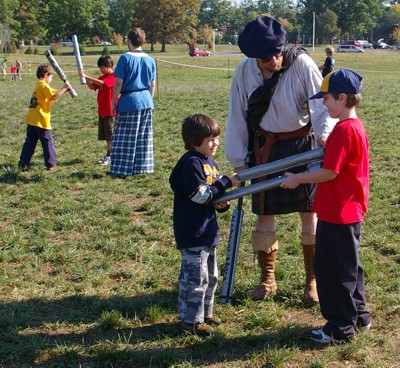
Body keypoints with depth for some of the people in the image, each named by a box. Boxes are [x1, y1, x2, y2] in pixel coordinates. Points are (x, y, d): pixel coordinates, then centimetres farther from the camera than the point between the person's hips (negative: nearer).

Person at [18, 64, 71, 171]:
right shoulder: (44, 85, -11)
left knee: (30, 142, 10)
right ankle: (51, 164, 11)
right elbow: (54, 97, -23)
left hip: (31, 120, 8)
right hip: (41, 120, -8)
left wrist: (64, 89, 8)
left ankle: (23, 163, 6)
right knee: (47, 142, 4)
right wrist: (64, 88, -15)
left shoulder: (39, 85, 19)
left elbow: (53, 92, 20)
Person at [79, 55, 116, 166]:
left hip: (110, 111, -8)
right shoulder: (102, 77, 12)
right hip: (102, 110, 8)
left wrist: (87, 76, -32)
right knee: (105, 135, 13)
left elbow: (101, 83, -30)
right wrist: (85, 77, -7)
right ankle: (109, 154, 23)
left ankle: (110, 156, 2)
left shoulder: (113, 77, -15)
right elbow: (92, 87, 8)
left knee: (110, 135, -3)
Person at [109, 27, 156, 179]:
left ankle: (121, 170, 5)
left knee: (124, 138, 2)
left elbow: (119, 83, -10)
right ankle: (142, 166, 17)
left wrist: (113, 101, -1)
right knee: (144, 137, 12)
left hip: (129, 101, -5)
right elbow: (153, 85, 10)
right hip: (146, 101, 5)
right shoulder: (150, 60, 5)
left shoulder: (125, 58, -10)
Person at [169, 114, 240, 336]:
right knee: (195, 277, -5)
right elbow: (201, 195, -23)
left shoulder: (210, 163, 13)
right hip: (192, 232, -10)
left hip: (208, 230, 10)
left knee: (211, 276, 19)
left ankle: (205, 312, 32)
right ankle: (191, 319, 5)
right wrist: (226, 182, -18)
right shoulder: (191, 163, -16)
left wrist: (222, 204, -1)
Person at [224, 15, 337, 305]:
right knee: (264, 213, 7)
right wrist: (239, 161, 2)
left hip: (302, 144, -2)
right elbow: (237, 116, 0)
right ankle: (267, 279, 25)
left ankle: (313, 280, 19)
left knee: (309, 213, 2)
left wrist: (325, 132, -39)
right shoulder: (245, 71, -8)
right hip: (265, 148, 2)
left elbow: (322, 103, -18)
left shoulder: (301, 63, -17)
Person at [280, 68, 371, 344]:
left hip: (338, 214, -10)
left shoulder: (344, 130, -21)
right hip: (351, 210, 10)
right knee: (348, 265, 21)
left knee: (335, 269, 2)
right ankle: (358, 316, 33)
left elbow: (329, 172, -21)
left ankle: (341, 328, 13)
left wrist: (297, 179, -11)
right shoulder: (356, 126, 9)